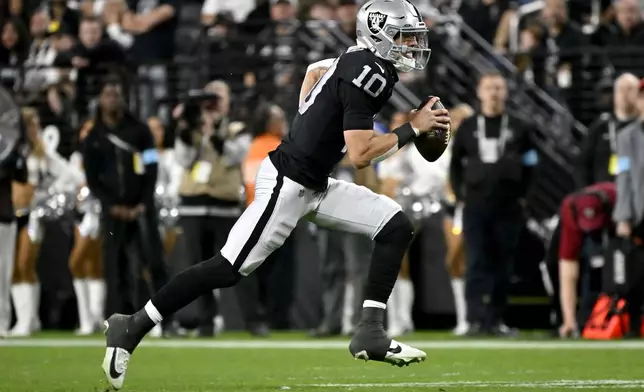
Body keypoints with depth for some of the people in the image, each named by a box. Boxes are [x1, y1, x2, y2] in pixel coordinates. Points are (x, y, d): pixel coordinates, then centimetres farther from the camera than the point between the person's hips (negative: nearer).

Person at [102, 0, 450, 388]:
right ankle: (132, 328, 1)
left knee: (397, 227, 3)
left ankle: (371, 333, 1)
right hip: (286, 183, -10)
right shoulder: (366, 73, -19)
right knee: (229, 269, -8)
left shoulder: (365, 66, 10)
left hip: (315, 186, 10)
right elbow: (360, 154, -22)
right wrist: (412, 129, -12)